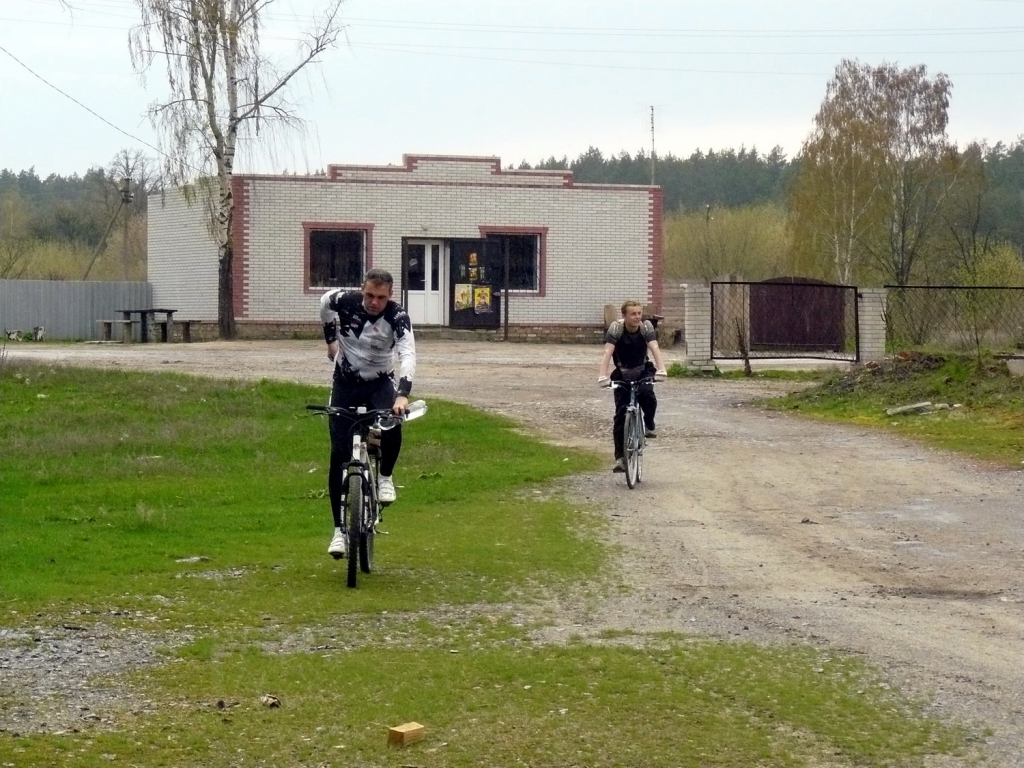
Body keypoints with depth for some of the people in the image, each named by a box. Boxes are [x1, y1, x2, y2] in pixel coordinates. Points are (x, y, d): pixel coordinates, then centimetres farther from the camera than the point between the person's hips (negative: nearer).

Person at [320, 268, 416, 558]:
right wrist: (331, 340, 12)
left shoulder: (397, 316, -22)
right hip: (346, 383, 1)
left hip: (380, 383, -1)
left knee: (392, 425, -33)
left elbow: (408, 354, -36)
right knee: (339, 455, -8)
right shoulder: (344, 301, -17)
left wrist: (403, 394, -50)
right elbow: (325, 303, 7)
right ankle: (340, 529, -2)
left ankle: (385, 477, -3)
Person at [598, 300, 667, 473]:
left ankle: (649, 425, -2)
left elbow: (655, 348, -26)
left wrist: (661, 370, -42)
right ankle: (620, 457, -4)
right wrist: (603, 376, -41)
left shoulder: (646, 326, -14)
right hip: (622, 374, -1)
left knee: (647, 395, -31)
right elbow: (607, 352, -28)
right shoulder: (616, 328, -18)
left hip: (643, 371, 1)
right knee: (620, 414, -8)